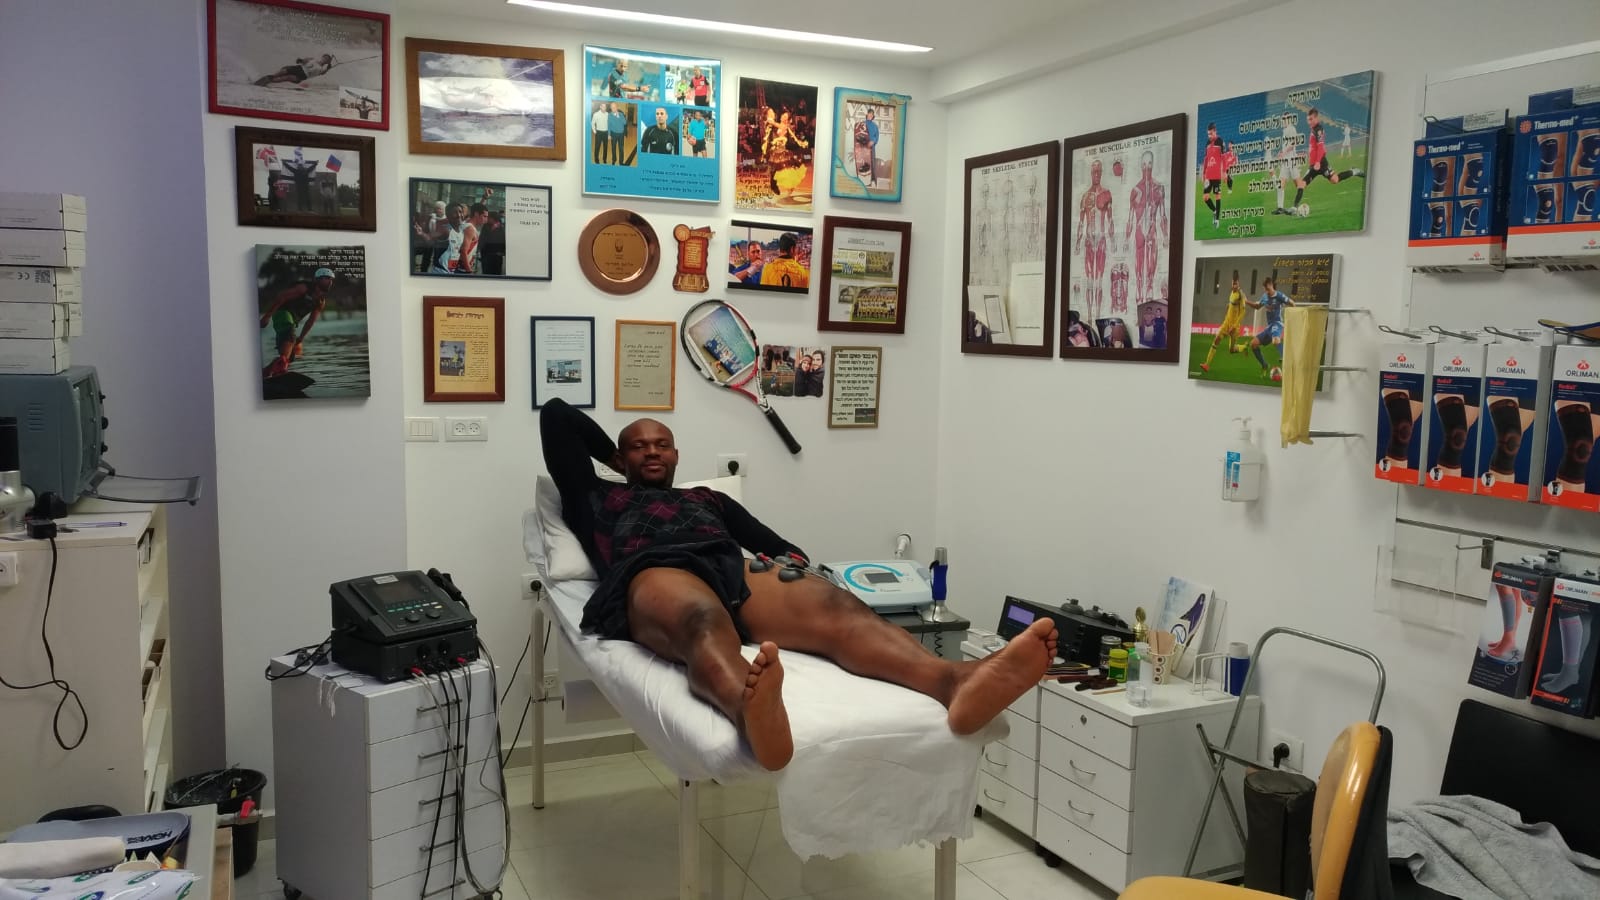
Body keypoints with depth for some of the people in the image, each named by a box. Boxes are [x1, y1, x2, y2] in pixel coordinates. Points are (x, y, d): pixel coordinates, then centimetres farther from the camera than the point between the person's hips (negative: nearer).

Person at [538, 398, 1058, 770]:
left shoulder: (708, 498, 42)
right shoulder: (598, 499, 34)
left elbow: (771, 541, 30)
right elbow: (555, 416, 34)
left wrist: (792, 559, 7)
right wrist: (613, 456, 44)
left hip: (732, 572, 3)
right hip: (653, 575, -3)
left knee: (831, 605, -32)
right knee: (702, 619, -44)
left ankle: (955, 685, -61)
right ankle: (748, 711, -81)